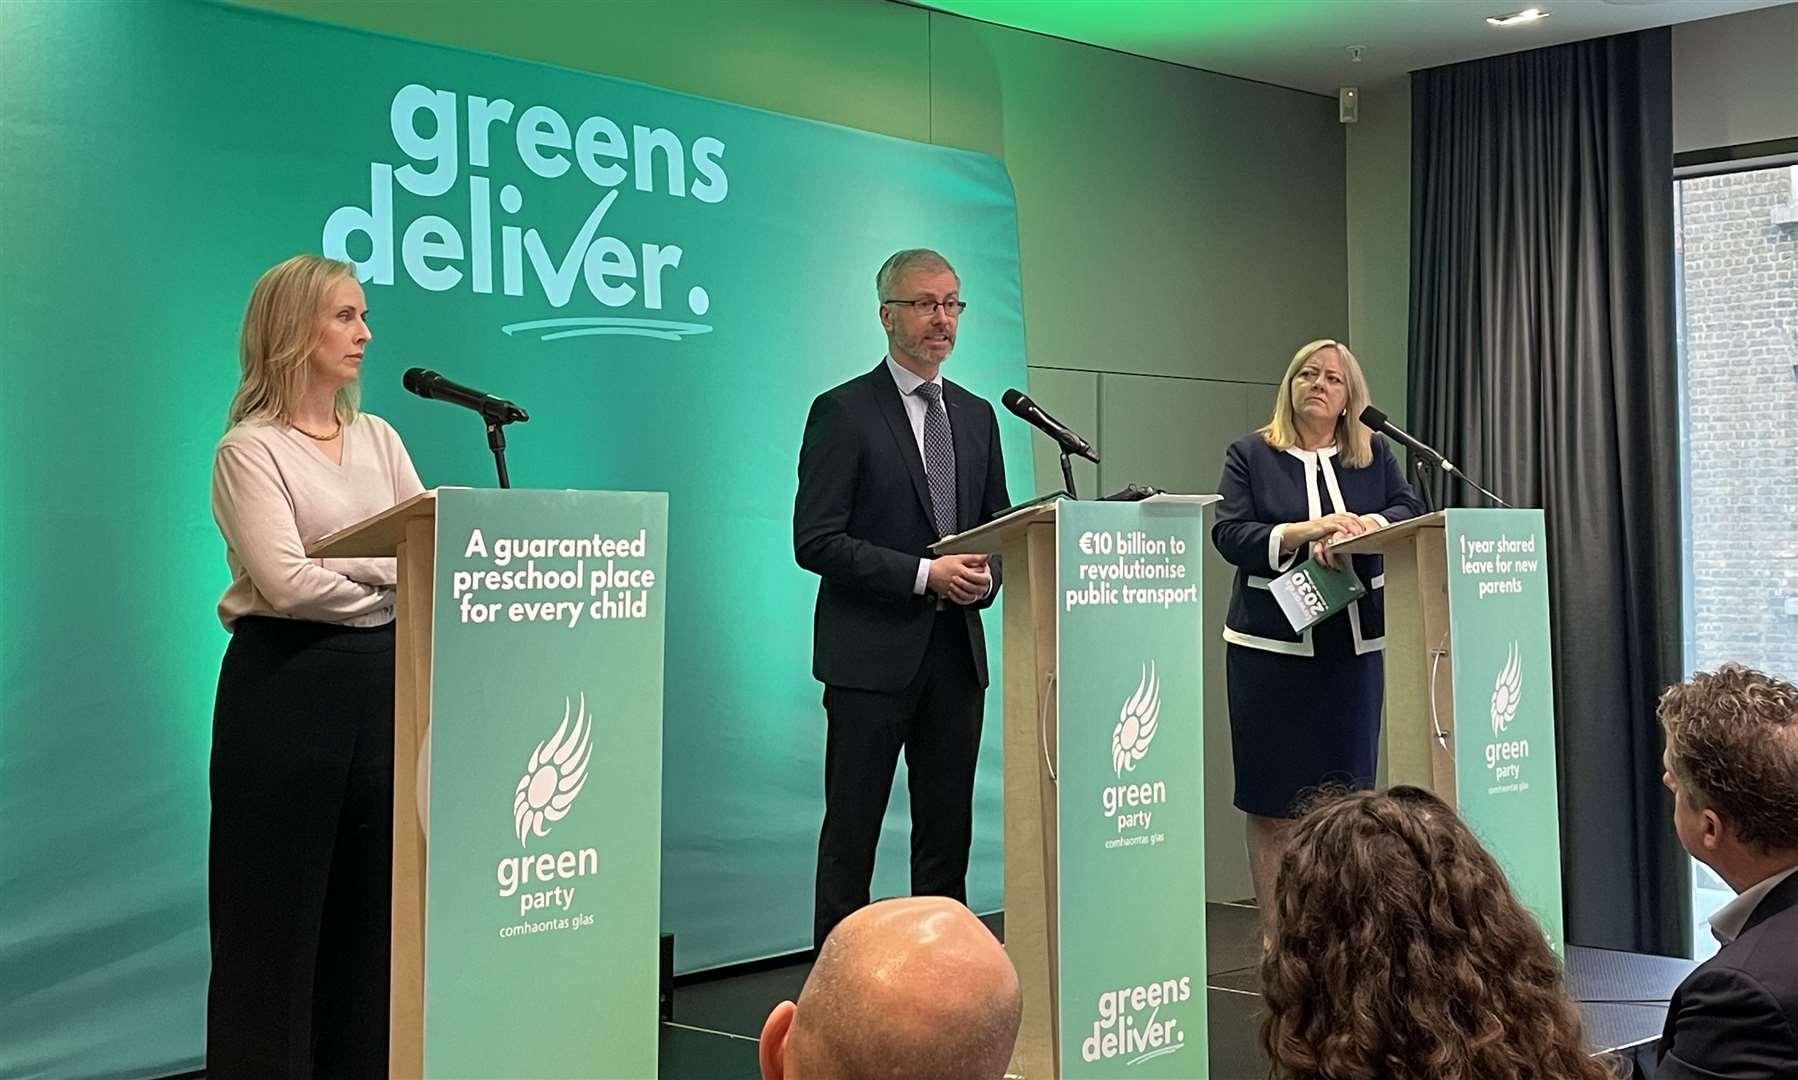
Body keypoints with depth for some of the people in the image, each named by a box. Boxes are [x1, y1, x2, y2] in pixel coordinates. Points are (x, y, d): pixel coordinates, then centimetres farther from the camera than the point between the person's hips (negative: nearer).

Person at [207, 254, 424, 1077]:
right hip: (288, 683, -6)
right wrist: (391, 574, -8)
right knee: (280, 902, 0)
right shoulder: (251, 449, -6)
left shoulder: (378, 439, 13)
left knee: (370, 894, 9)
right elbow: (288, 580, -18)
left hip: (380, 679, 6)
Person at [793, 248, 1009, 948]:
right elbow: (816, 542, -12)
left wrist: (987, 575, -3)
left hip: (957, 652, 6)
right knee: (852, 830, 0)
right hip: (873, 653, -6)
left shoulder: (976, 416, 14)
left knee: (949, 828, 10)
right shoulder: (843, 412, -5)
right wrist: (925, 575, -17)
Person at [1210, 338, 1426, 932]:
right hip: (1272, 648, -3)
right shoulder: (1250, 454, 4)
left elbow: (1410, 512, 2)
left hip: (1354, 647, 3)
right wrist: (1307, 531, -18)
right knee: (1274, 803, -1)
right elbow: (1230, 534, -6)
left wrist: (1361, 525, -17)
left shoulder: (1374, 453, 12)